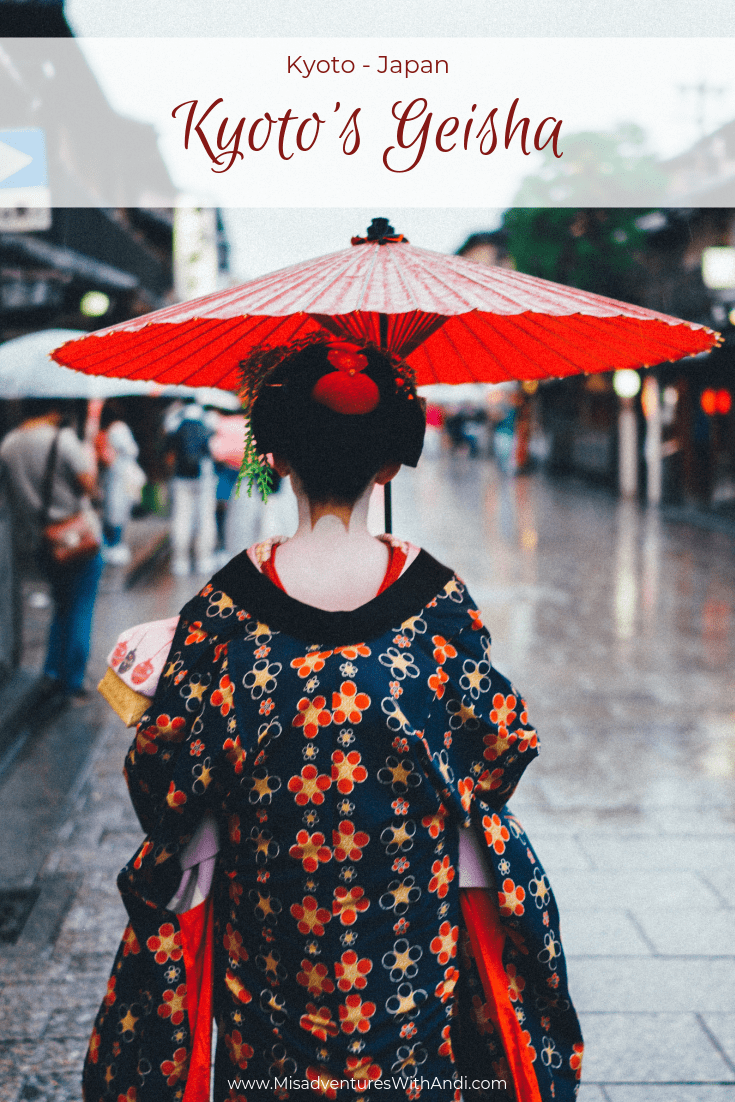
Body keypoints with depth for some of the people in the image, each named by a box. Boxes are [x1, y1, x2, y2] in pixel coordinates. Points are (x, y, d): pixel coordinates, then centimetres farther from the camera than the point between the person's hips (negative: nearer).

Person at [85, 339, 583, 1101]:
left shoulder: (228, 603, -16)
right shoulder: (438, 597, -13)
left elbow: (165, 772, -10)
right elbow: (501, 749, -4)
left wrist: (145, 681, 10)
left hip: (267, 921, 0)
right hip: (411, 918, 1)